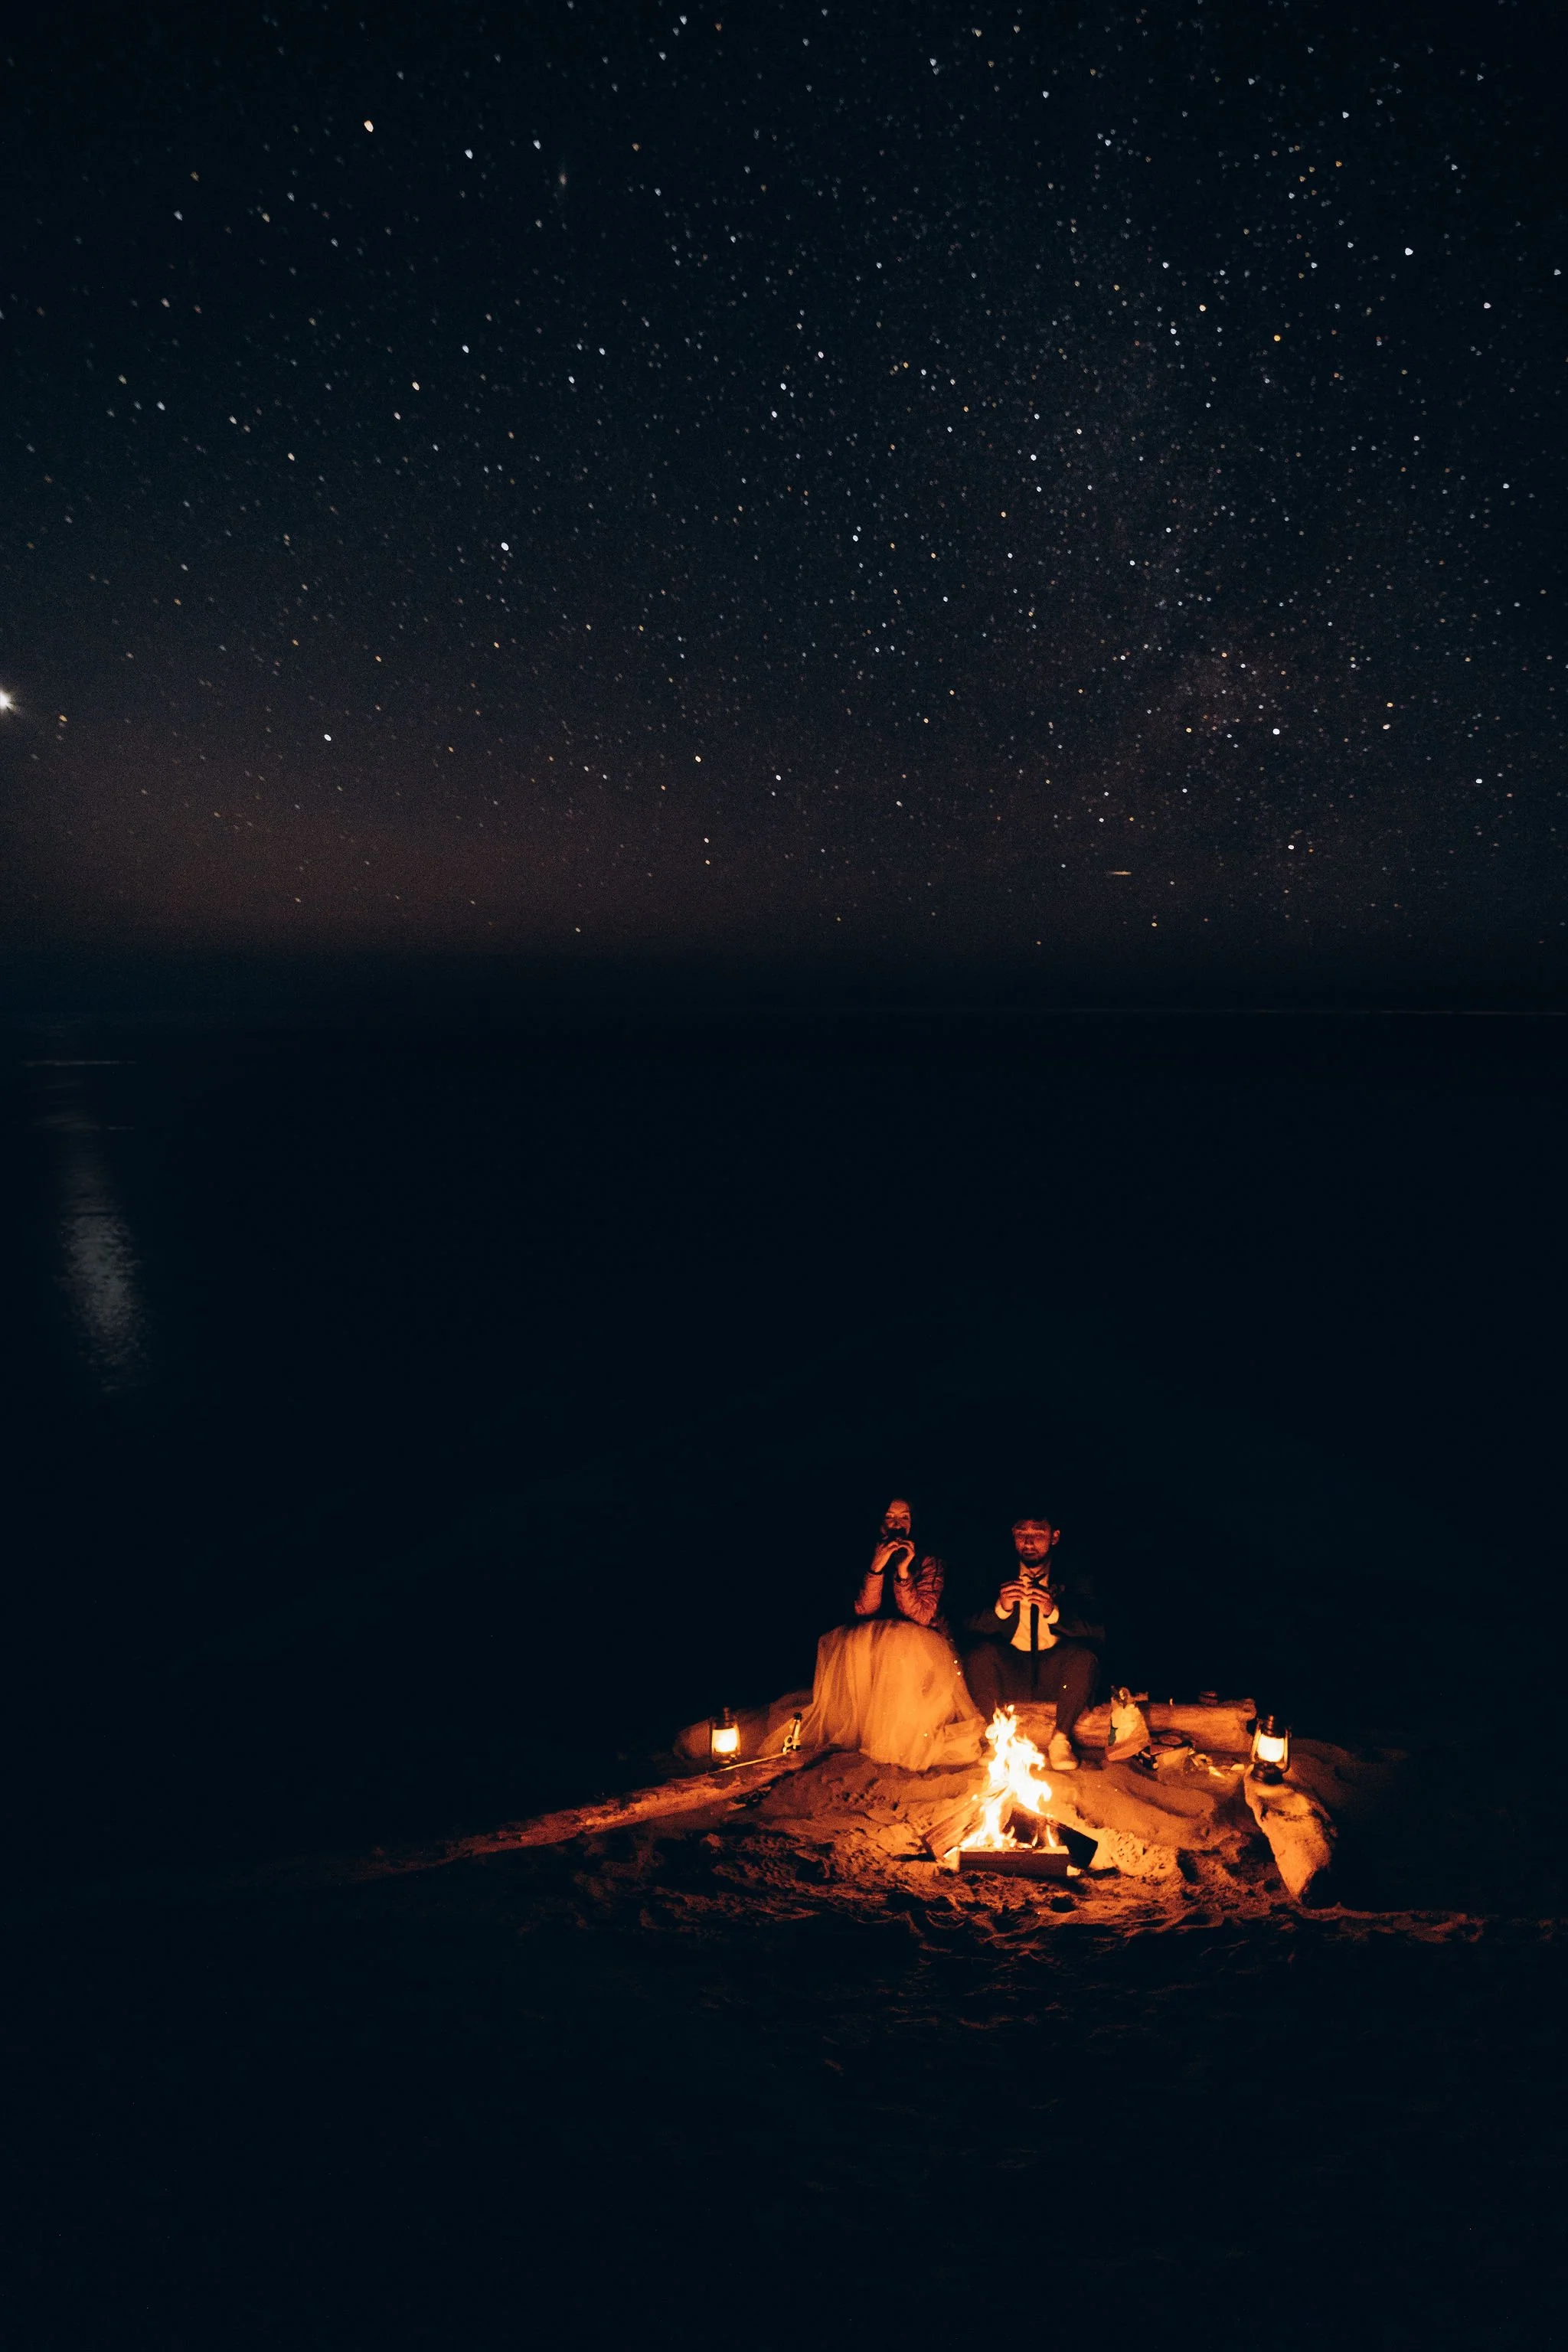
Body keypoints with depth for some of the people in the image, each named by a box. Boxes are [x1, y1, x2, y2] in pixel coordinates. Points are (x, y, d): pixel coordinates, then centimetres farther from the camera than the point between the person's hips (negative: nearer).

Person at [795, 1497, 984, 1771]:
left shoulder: (929, 1561, -5)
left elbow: (920, 1617, -16)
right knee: (858, 1650, -29)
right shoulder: (868, 1558, 2)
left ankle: (903, 1740, -20)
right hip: (875, 1647, 2)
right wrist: (876, 1567, -25)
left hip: (924, 1646, -2)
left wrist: (903, 1572, -28)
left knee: (902, 1647, -34)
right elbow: (865, 1612, -12)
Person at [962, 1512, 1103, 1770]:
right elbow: (967, 1629, -8)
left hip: (1054, 1674, 0)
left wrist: (1053, 1612, -28)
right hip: (1008, 1675, 0)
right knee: (979, 1651, -28)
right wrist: (1000, 1609, -26)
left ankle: (1061, 1737, -7)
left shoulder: (1073, 1577, -2)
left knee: (1084, 1655, -29)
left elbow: (1097, 1633, -13)